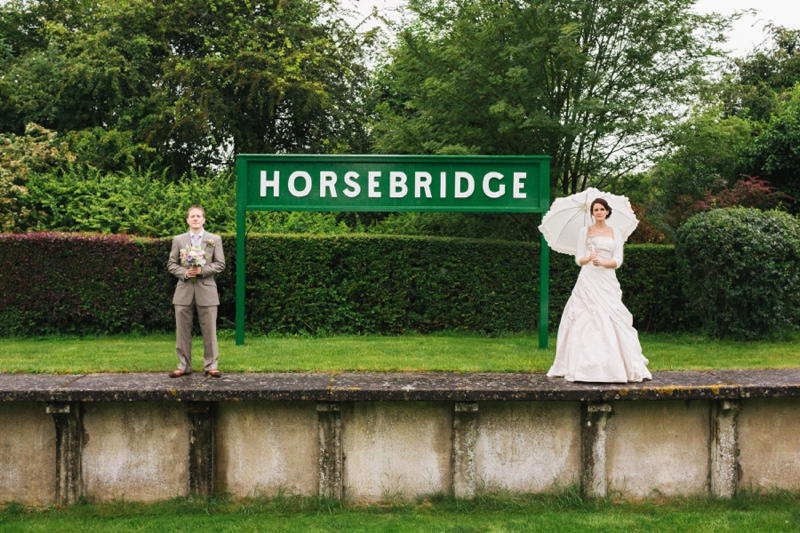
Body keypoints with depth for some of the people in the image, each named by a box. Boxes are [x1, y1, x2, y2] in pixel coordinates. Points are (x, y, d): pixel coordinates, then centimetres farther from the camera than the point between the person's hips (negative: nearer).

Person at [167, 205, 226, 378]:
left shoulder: (215, 239, 7)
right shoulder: (178, 240, 10)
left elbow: (220, 264, 2)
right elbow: (171, 264, 8)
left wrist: (202, 270, -12)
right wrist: (184, 273, -11)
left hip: (207, 292, -1)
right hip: (184, 291, 1)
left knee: (209, 331, 1)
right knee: (182, 331, 4)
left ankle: (211, 365, 9)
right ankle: (184, 365, 12)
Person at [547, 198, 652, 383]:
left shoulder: (615, 234, 12)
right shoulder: (584, 232, 9)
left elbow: (618, 261, 4)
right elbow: (578, 259, 5)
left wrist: (602, 262, -14)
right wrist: (588, 258, -17)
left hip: (607, 282, 1)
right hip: (588, 281, -1)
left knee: (610, 322, -6)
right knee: (585, 321, -8)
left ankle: (614, 366, -1)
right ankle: (584, 366, -6)